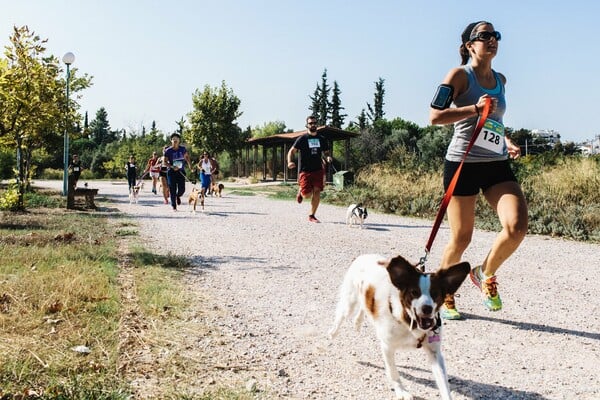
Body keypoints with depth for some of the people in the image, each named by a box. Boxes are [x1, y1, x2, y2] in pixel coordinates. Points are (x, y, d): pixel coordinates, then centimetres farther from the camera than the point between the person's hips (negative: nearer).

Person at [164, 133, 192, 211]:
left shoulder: (183, 149, 1)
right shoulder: (168, 150, -6)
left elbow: (187, 156, 20)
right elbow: (165, 162, -6)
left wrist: (189, 165, 11)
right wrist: (172, 167, -20)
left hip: (181, 172, 2)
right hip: (171, 172, -2)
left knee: (182, 189, -4)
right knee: (172, 190, -3)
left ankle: (178, 196, 32)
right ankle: (173, 206, 8)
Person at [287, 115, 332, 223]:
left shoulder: (322, 139, 11)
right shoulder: (302, 139, -1)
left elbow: (326, 152, 21)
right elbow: (292, 151, -1)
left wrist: (328, 157, -4)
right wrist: (290, 162, -20)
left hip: (318, 170, 3)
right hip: (305, 170, -3)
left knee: (317, 192, -8)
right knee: (307, 195, -10)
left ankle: (312, 215, 6)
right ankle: (300, 191, 28)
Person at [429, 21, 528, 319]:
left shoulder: (500, 80, 16)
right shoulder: (460, 75, -4)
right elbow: (435, 116, -13)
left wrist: (507, 142, 12)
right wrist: (475, 108, -20)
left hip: (497, 164, 5)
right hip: (463, 163, -5)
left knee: (517, 227, -15)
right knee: (461, 239, 0)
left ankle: (485, 274, 13)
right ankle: (444, 294, 24)